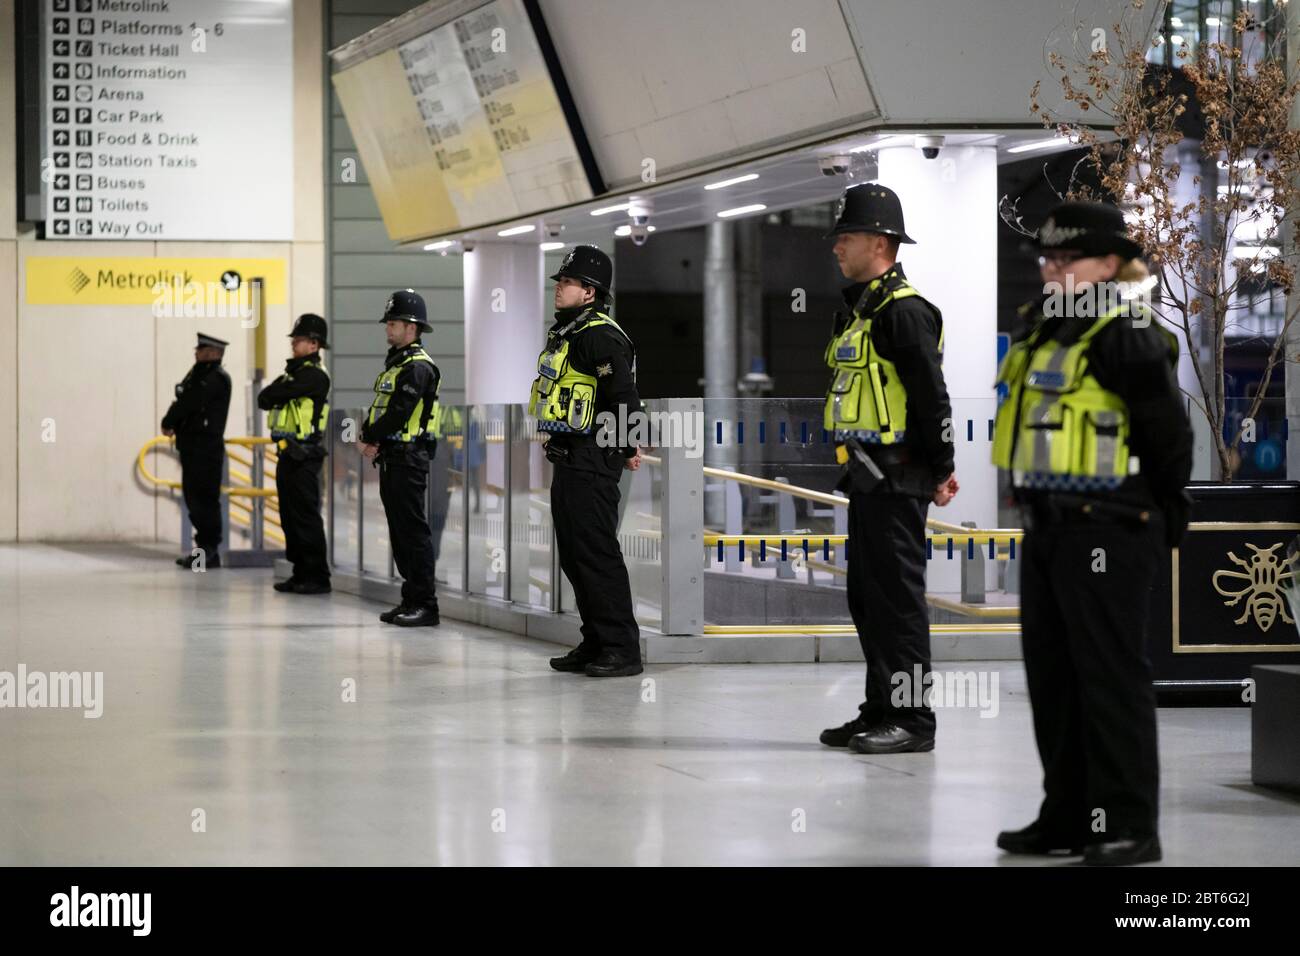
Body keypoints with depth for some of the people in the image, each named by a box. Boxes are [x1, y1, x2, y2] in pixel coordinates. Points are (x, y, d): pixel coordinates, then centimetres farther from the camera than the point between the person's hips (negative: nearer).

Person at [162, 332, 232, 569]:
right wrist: (172, 423, -1)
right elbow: (182, 401, 15)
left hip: (207, 448, -10)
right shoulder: (199, 374, 18)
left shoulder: (217, 378, -12)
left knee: (204, 499, -8)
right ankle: (205, 550, 17)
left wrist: (168, 423, -4)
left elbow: (190, 403, -17)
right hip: (192, 447, 10)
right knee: (194, 498, 11)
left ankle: (209, 552, -5)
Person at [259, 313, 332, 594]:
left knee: (306, 517, -9)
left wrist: (273, 394, 2)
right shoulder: (294, 371, 19)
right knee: (289, 516, 11)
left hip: (304, 456, -10)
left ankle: (318, 577, -6)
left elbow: (272, 396, -18)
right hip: (287, 453, 10)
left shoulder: (314, 376, -13)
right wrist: (278, 393, -4)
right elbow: (264, 399, 12)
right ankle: (301, 573, 17)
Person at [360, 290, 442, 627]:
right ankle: (411, 599, 16)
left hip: (409, 457, -10)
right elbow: (378, 408, 18)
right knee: (399, 531, 11)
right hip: (390, 458, 10)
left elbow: (398, 413, -19)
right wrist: (370, 439, 0)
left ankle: (425, 605, -9)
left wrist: (369, 438, -8)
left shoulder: (418, 366, -13)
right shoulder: (394, 362, 19)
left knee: (413, 530, -9)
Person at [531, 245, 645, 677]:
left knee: (597, 553, -10)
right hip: (567, 461, 11)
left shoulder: (599, 336, -16)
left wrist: (628, 448, -14)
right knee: (574, 555, 13)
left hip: (591, 463, -11)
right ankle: (595, 643, 21)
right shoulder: (566, 333, 17)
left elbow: (623, 395, -22)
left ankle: (622, 650, -6)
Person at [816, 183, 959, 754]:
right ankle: (880, 710, 21)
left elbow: (932, 396, -18)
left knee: (897, 597, -7)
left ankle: (912, 719, -2)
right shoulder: (858, 311, 17)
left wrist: (941, 469, -16)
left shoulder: (903, 310, -15)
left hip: (897, 480, -10)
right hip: (867, 477, 10)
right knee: (866, 597, 14)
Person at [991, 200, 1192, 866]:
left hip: (1108, 530, -9)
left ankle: (1130, 826, 2)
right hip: (1047, 528, 9)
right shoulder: (1046, 335, 14)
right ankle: (1067, 815, 22)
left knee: (1110, 677, -5)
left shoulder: (1127, 337, -14)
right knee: (1051, 677, 13)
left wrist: (1164, 505, -3)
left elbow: (1168, 434, -14)